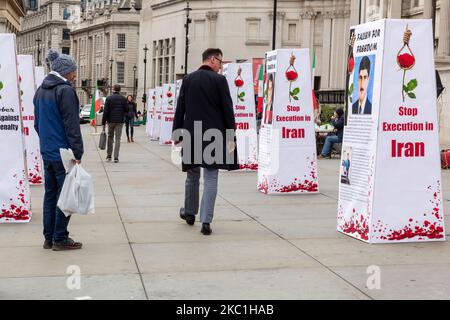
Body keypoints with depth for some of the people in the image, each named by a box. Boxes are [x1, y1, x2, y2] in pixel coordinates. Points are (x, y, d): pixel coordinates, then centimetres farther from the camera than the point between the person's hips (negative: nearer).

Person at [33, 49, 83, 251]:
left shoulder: (41, 91, 13)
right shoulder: (65, 91, -15)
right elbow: (71, 125, -18)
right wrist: (78, 153, -15)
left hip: (47, 152, 8)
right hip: (63, 153, -8)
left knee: (50, 194, 13)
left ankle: (49, 238, 18)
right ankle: (60, 239, 3)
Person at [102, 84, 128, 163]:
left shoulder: (109, 98, -3)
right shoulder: (123, 98, 0)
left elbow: (105, 111, -7)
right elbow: (127, 110, -1)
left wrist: (103, 123, -4)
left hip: (110, 121, 0)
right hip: (120, 121, 0)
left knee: (110, 137, 14)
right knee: (117, 139, 1)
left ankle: (109, 155, 15)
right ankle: (116, 157, -4)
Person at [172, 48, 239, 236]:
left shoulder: (188, 79, 5)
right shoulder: (219, 80, -6)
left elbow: (180, 109, 5)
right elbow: (228, 110, -8)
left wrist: (177, 133, 10)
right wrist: (231, 136, -4)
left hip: (192, 134, 4)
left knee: (192, 175, 18)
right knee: (211, 178, 0)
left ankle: (190, 213, 32)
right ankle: (206, 221, -5)